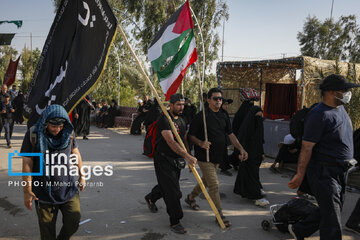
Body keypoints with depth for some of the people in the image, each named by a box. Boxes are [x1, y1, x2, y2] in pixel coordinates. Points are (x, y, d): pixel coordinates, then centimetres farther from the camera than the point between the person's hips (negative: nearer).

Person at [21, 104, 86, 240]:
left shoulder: (68, 133, -3)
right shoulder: (33, 135, -11)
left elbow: (76, 153, 10)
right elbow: (27, 164, -10)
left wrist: (82, 176, 13)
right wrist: (27, 191, -9)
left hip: (68, 189, 3)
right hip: (44, 192, -2)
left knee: (73, 223, 6)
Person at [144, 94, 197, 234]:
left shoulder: (181, 120, 9)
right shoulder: (164, 119, -19)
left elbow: (184, 140, 17)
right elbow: (171, 142, -31)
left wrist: (190, 159, 13)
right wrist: (187, 156, -40)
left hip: (176, 160, 8)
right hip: (163, 159, -8)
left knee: (166, 185, 21)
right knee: (172, 191, -7)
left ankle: (150, 198, 50)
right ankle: (175, 222, 6)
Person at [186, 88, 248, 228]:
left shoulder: (223, 117, 7)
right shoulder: (201, 116, -13)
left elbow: (230, 134, 10)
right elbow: (191, 136, -9)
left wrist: (241, 149, -2)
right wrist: (201, 143, -28)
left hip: (217, 156, 7)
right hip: (205, 157, -7)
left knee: (206, 181, 21)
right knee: (214, 185, -6)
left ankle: (190, 198, 45)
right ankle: (219, 215, 7)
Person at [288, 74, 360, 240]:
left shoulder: (340, 109, 9)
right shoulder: (320, 114, -21)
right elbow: (307, 147, -22)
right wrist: (300, 175, -20)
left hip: (340, 172, 9)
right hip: (324, 172, -9)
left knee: (330, 212, 21)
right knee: (332, 222, -2)